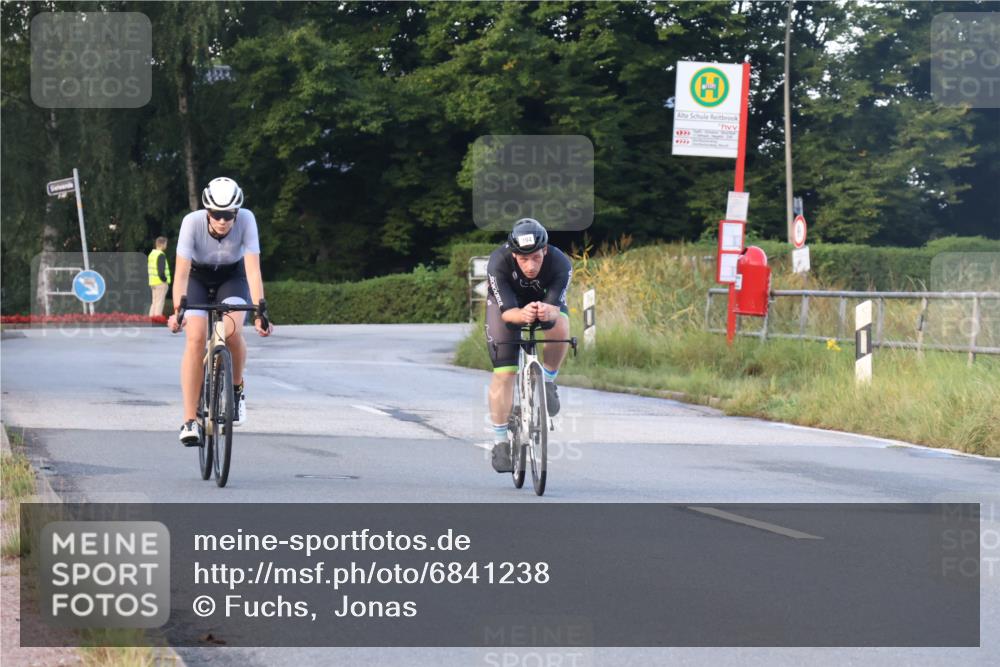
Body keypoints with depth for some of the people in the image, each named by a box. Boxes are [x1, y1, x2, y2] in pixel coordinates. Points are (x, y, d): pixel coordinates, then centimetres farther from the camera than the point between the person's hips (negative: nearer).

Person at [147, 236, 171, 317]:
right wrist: (164, 279, -10)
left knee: (154, 302, 14)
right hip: (161, 283, -9)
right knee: (160, 302, -7)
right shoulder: (161, 255, -15)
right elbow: (161, 270, -23)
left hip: (153, 282, 9)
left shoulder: (151, 254, 14)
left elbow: (148, 268, 18)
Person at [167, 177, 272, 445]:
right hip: (198, 276, 0)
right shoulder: (192, 222, -31)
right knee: (196, 338, -21)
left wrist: (259, 311, -43)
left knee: (232, 332, -27)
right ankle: (190, 421, -17)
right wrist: (177, 310, -47)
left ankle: (237, 390, 2)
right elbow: (181, 272, -34)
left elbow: (253, 269, -33)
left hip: (233, 276, 0)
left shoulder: (246, 220, -30)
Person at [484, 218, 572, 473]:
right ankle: (500, 442, 1)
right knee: (503, 373, -12)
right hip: (506, 302, -1)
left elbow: (556, 306, -39)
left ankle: (547, 382, -8)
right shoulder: (498, 263, -36)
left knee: (560, 327, -34)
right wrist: (522, 315, -60)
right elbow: (507, 311, -38)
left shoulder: (560, 263, -35)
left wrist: (547, 312, -63)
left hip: (546, 300, 1)